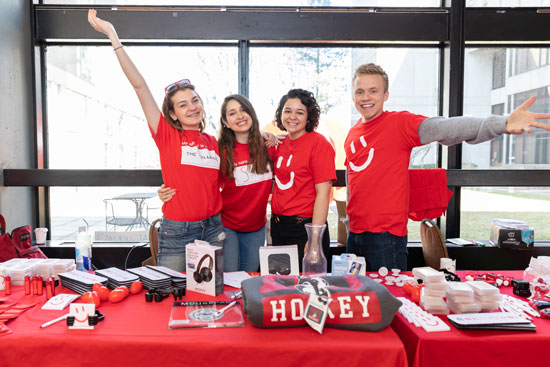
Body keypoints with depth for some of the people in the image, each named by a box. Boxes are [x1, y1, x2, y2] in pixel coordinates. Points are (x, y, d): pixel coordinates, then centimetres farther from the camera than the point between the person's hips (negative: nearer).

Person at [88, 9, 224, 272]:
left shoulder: (213, 142, 7)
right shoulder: (167, 136, -5)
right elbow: (139, 86, -10)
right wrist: (113, 36, -13)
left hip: (212, 229, 4)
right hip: (176, 231, -3)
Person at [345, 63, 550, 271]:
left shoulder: (399, 123, -9)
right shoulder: (352, 135, 10)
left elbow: (444, 128, -25)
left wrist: (502, 124, -40)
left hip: (386, 236, -6)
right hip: (354, 233, 6)